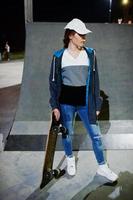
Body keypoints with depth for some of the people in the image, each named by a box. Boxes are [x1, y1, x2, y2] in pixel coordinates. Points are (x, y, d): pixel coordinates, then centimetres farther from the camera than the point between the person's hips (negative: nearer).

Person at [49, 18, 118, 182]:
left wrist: (97, 104, 3)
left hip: (85, 103, 1)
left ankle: (102, 167, 24)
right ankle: (70, 159, 42)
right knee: (67, 133, 14)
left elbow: (94, 80, 3)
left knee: (95, 135, 5)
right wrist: (54, 106, -4)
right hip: (66, 103, -1)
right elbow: (53, 82, 0)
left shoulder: (90, 54, -1)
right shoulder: (59, 56, -4)